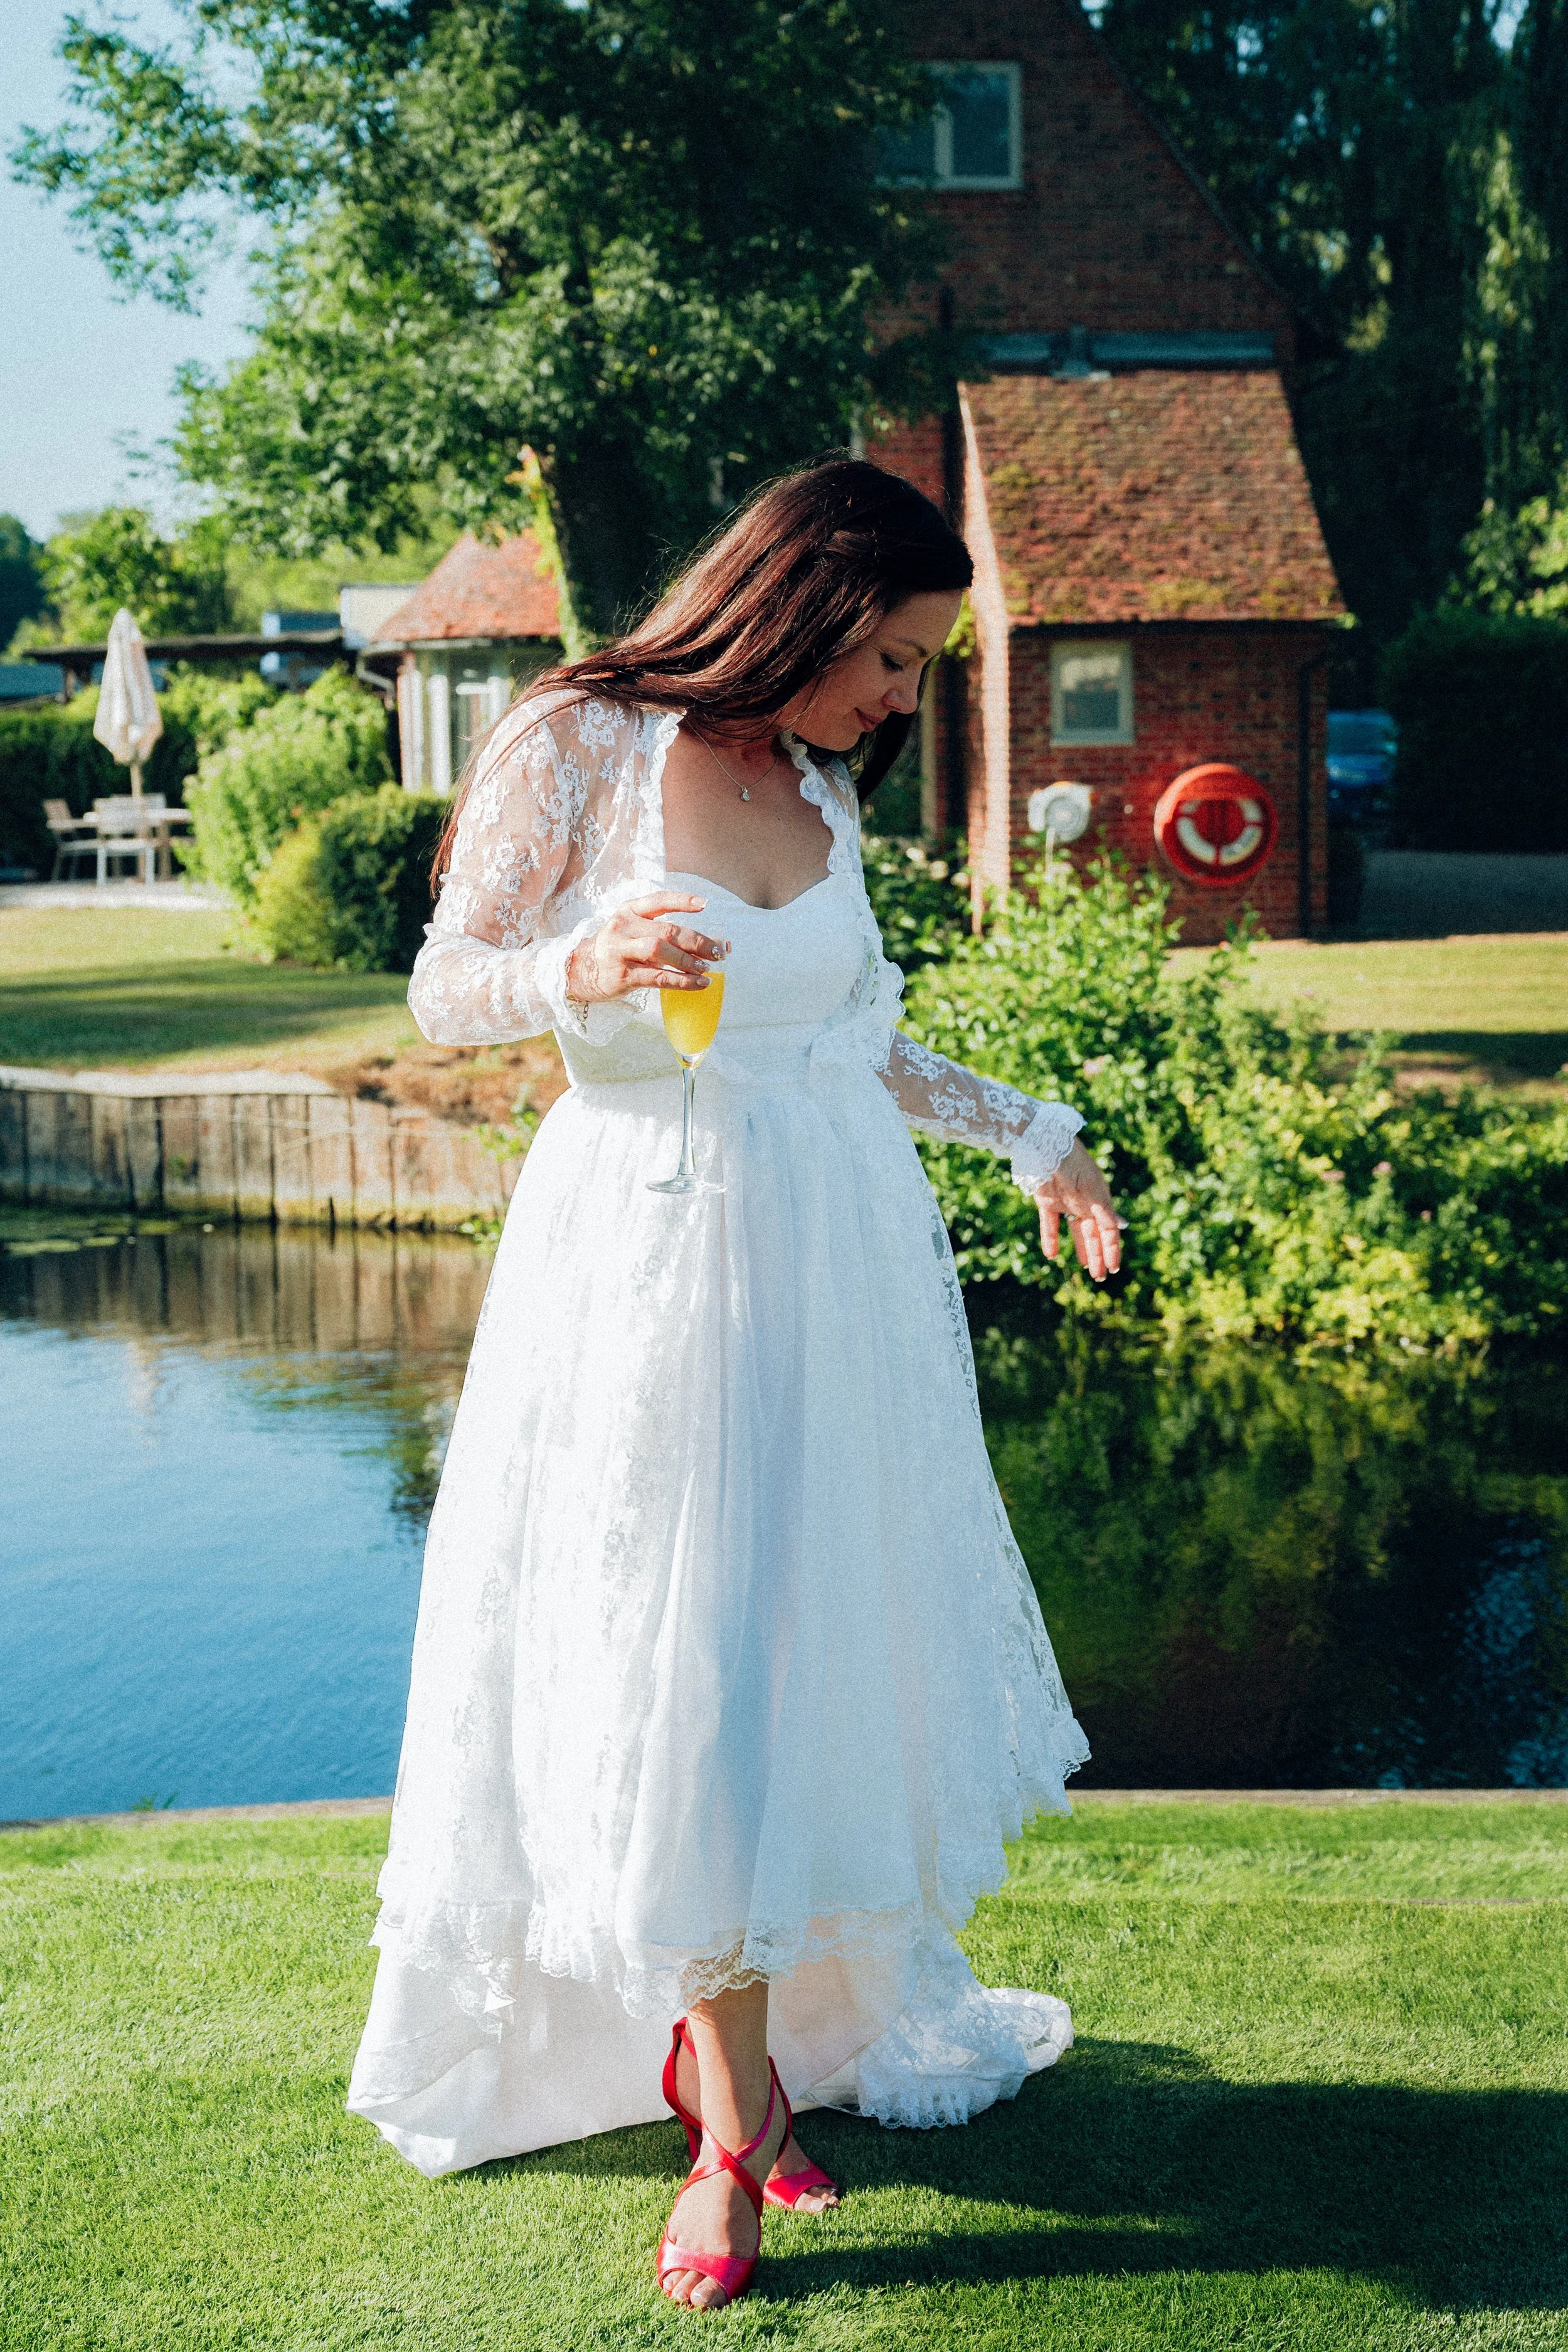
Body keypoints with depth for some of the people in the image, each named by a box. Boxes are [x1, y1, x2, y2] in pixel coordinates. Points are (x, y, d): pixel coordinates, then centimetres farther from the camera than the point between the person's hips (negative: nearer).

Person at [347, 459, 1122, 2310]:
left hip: (844, 1260, 6)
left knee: (828, 1638, 6)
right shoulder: (575, 745, -6)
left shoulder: (821, 790, 11)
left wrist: (1027, 1135, 25)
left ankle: (747, 2033, 18)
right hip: (656, 1263, -6)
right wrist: (583, 971, -23)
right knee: (685, 1681, -4)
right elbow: (444, 991, -4)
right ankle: (738, 2118, 5)